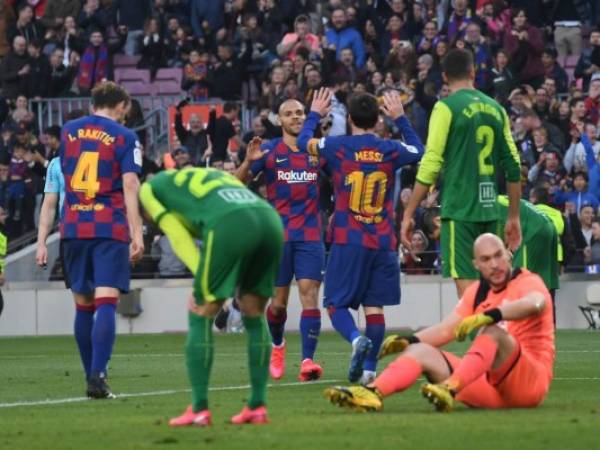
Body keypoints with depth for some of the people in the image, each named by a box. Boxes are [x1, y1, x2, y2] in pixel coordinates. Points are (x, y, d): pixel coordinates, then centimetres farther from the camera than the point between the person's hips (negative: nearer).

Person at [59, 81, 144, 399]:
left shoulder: (68, 131, 12)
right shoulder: (124, 137, -1)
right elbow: (130, 185, -10)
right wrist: (137, 233, -13)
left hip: (74, 227, 4)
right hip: (110, 228, -4)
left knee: (83, 305, 13)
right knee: (106, 303, -10)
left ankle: (91, 376, 18)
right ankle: (97, 376, -23)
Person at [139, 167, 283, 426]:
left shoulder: (150, 187, 26)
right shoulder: (214, 174, 42)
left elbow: (178, 237, 13)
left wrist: (205, 283, 8)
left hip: (231, 224, -5)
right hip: (270, 219, 6)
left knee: (201, 314, 8)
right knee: (254, 314, 20)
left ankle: (199, 409, 5)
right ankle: (258, 407, 20)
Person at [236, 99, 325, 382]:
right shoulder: (269, 151, 2)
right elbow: (238, 183, -1)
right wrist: (248, 162, -22)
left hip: (310, 234, 1)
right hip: (278, 235, -1)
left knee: (309, 293, -13)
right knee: (279, 300, 5)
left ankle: (308, 361, -18)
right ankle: (277, 345, 34)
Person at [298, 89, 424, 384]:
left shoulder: (338, 147, -5)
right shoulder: (391, 150, 2)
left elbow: (304, 141, 15)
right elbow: (419, 151, 25)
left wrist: (314, 115, 31)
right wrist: (400, 119, 34)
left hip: (348, 241, -2)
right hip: (383, 243, 2)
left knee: (336, 304, 2)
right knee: (375, 306, 6)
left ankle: (357, 339, -26)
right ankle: (370, 369, 2)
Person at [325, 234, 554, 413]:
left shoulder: (527, 282, -4)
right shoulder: (476, 292, 17)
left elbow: (534, 304, -28)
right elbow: (445, 330, 13)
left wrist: (489, 316, -42)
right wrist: (408, 340, -4)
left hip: (531, 382, -6)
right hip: (489, 386, 6)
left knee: (493, 331, -32)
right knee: (422, 351, -7)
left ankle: (449, 390, -50)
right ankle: (372, 394, -35)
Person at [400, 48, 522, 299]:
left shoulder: (447, 107, -5)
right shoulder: (495, 109, 11)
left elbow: (430, 165, -10)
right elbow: (513, 167, 12)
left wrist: (408, 214, -5)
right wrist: (513, 217, 20)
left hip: (460, 210, -5)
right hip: (490, 211, 5)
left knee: (467, 287, -8)